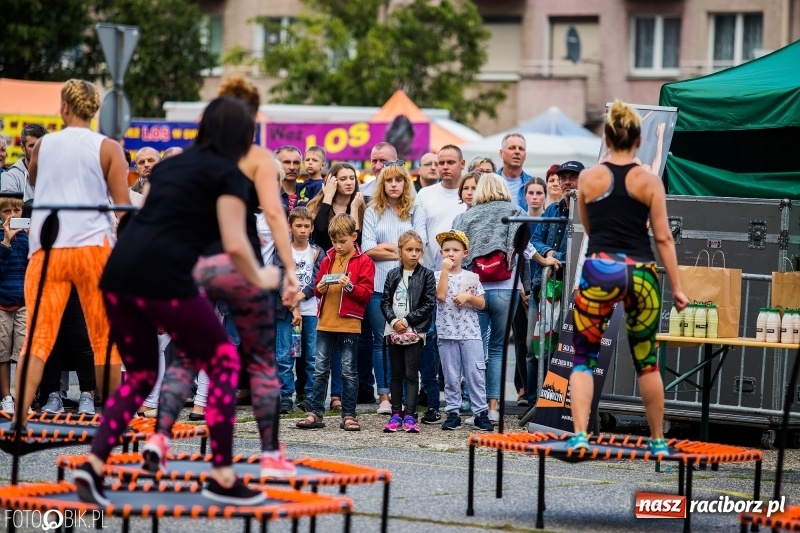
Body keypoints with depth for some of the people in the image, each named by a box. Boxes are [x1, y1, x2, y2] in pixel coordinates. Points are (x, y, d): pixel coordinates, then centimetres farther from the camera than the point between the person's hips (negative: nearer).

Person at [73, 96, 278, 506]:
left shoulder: (170, 164, 25)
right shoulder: (229, 176, 5)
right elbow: (234, 245, -3)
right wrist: (259, 278, 15)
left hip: (118, 272, 7)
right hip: (163, 278, -7)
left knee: (140, 376, 22)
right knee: (224, 364, 11)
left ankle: (93, 464, 4)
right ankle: (222, 477, 9)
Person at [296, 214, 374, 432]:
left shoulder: (363, 262, -2)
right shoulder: (328, 260, 13)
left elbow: (366, 292, -6)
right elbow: (318, 288, 19)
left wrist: (350, 286, -22)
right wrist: (320, 289, -3)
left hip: (349, 324, -4)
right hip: (325, 322, 5)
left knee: (349, 371, 3)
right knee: (320, 369, 5)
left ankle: (348, 415, 7)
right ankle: (315, 413, 8)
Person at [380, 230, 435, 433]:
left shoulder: (426, 275, -1)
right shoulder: (393, 275, 9)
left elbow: (429, 304, -7)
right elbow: (385, 302, 7)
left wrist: (407, 320, -11)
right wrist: (393, 320, -11)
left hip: (414, 331, -4)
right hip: (394, 331, 4)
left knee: (411, 374, -4)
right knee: (396, 374, 9)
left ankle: (409, 415, -3)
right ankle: (396, 413, 13)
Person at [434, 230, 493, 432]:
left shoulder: (471, 277, 7)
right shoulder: (438, 276, 4)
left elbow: (482, 304, 7)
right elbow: (441, 295, -15)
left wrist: (468, 297, -12)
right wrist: (445, 270, -12)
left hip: (470, 333, 0)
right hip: (447, 333, 0)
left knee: (476, 374, -2)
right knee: (451, 376, 4)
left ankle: (481, 412, 1)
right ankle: (453, 413, 10)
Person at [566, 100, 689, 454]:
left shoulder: (588, 178, 3)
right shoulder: (649, 181, 1)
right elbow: (663, 238, 0)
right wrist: (676, 288, 3)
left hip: (599, 269, -1)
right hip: (641, 272, 1)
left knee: (583, 358, 5)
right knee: (646, 361, 15)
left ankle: (579, 435, -12)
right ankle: (658, 441, 23)